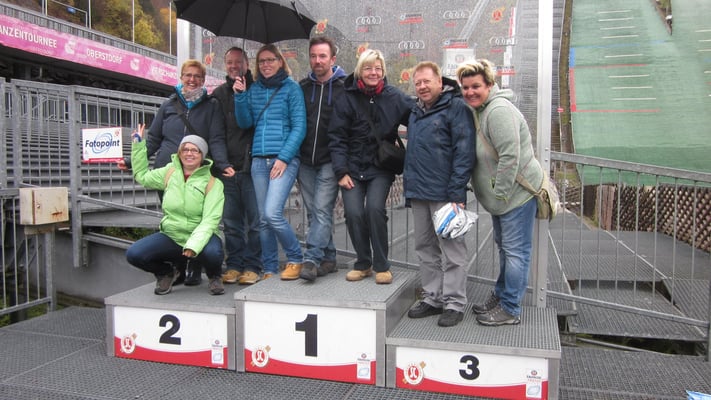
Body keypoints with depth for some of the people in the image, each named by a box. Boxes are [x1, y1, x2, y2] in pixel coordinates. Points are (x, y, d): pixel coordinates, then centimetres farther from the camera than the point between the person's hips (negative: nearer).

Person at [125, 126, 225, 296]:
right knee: (133, 254, -19)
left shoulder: (213, 183, -8)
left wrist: (194, 244, -32)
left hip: (200, 237, -3)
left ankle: (215, 277, 3)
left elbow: (210, 219, -16)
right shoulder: (169, 173, 6)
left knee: (213, 253, -37)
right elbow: (141, 176, 23)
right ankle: (165, 273, 14)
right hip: (170, 236, 4)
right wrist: (138, 143, 20)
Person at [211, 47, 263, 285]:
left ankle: (252, 266, 8)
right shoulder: (219, 94, 15)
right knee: (231, 221, 8)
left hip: (251, 166, -4)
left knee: (255, 220, -1)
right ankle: (234, 264, 18)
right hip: (227, 167, 4)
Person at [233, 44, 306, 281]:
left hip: (285, 159, -5)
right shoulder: (253, 90, 14)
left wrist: (284, 158, -12)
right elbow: (245, 123, 9)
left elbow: (299, 127, -4)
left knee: (273, 213, -16)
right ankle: (269, 269, 16)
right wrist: (240, 96, -4)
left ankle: (295, 259, 4)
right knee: (263, 219, 6)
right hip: (259, 161, 5)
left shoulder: (291, 88, 2)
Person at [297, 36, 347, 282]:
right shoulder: (302, 87, 11)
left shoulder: (345, 87, -2)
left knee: (322, 210, -11)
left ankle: (312, 259, -10)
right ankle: (328, 258, 19)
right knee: (313, 212, 8)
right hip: (306, 160, 5)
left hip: (330, 161, -5)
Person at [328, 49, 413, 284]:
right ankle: (363, 264, 12)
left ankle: (381, 266, -1)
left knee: (375, 209, -19)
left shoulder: (394, 97, -1)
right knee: (353, 213, -11)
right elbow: (336, 138, 0)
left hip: (381, 168, -1)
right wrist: (341, 171, -5)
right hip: (353, 168, 1)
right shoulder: (347, 99, -1)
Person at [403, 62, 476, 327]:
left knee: (451, 249, -1)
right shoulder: (416, 111, 18)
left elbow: (464, 153, -13)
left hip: (444, 193, -8)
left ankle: (455, 303, 9)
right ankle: (433, 298, 25)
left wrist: (456, 192, -18)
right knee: (425, 248, 13)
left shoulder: (456, 107, -6)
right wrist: (409, 186, 17)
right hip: (418, 192, 8)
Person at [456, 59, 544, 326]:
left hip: (517, 192, -11)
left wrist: (500, 194, -21)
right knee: (504, 247, 21)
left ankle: (510, 310, 7)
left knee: (515, 251, -2)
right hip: (500, 193, 11)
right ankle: (500, 296, 35)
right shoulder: (477, 110, 11)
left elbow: (510, 157, -26)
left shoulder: (499, 110, -21)